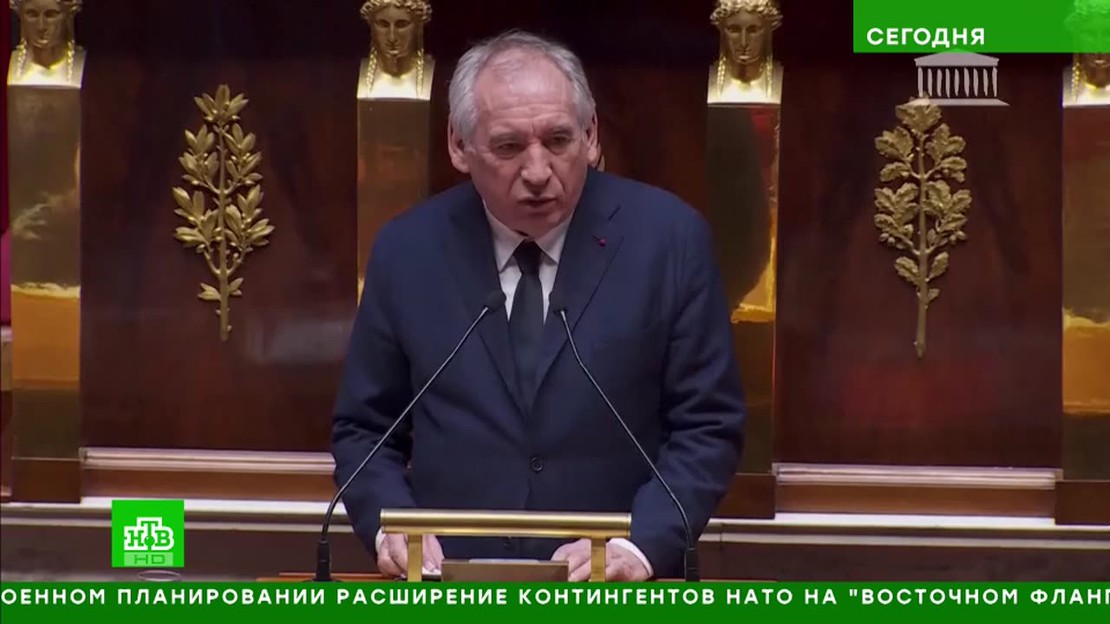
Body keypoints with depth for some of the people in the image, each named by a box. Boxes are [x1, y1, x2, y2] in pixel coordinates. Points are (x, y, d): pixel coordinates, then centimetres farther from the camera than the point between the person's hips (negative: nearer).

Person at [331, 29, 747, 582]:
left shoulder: (669, 236, -1)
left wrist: (640, 547, -13)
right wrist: (391, 526, -6)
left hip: (615, 595, -1)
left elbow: (708, 426, 1)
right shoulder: (408, 250, 4)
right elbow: (363, 429, 12)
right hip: (452, 587, 1)